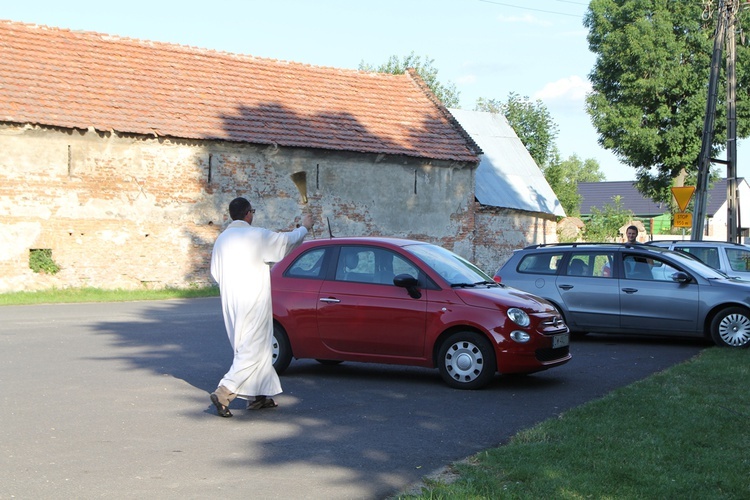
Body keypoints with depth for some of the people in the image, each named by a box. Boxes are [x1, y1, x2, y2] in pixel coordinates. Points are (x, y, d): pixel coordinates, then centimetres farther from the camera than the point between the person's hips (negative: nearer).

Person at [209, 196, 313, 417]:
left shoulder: (221, 239, 6)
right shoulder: (257, 236, -11)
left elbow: (215, 272, 12)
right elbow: (287, 241, 1)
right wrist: (304, 227, 19)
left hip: (230, 305, 7)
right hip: (253, 303, -7)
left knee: (245, 348, 17)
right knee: (252, 350, -5)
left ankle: (257, 396, 21)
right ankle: (223, 393, -16)